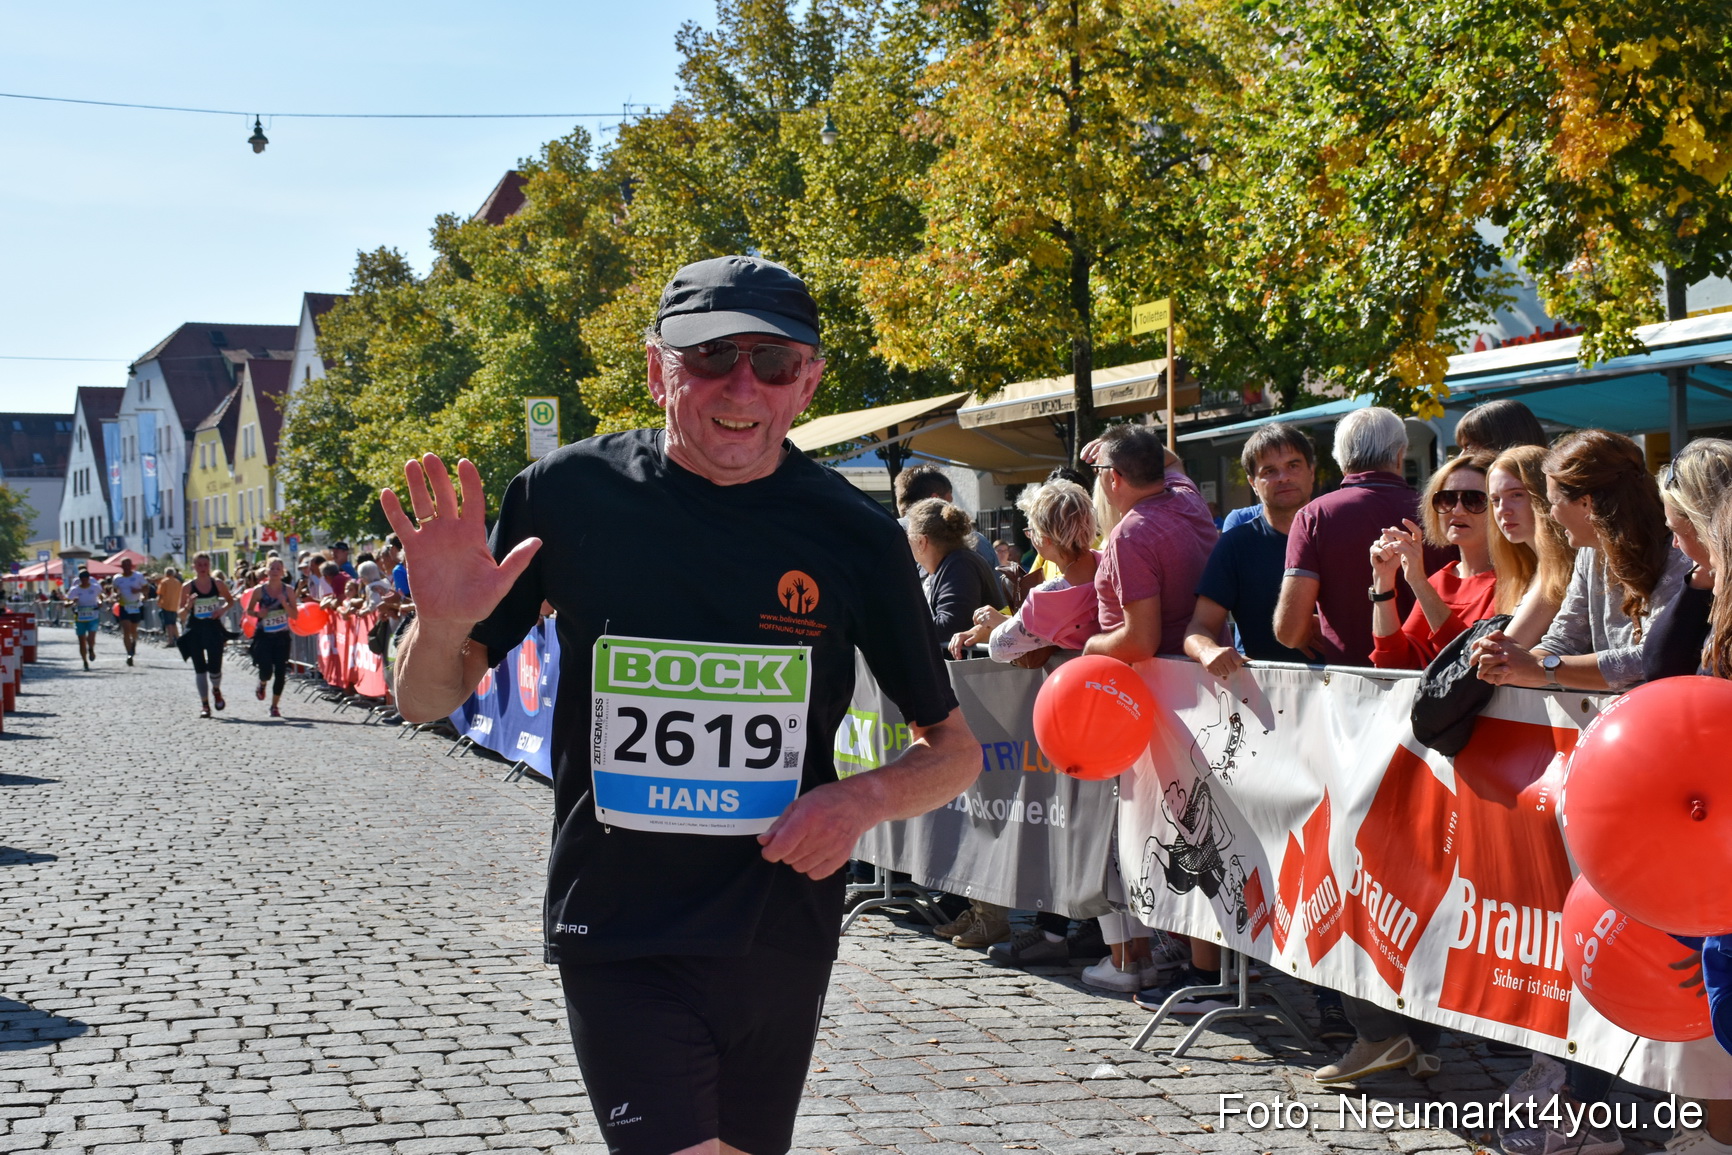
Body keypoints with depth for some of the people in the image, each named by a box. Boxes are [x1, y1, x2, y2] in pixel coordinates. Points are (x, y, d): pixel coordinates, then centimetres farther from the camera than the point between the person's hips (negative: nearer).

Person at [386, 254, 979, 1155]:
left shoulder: (855, 537, -4)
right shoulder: (569, 495, -7)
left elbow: (953, 750, 6)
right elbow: (426, 701, 2)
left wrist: (865, 799, -15)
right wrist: (441, 624, -21)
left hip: (780, 941, 2)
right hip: (619, 941, -2)